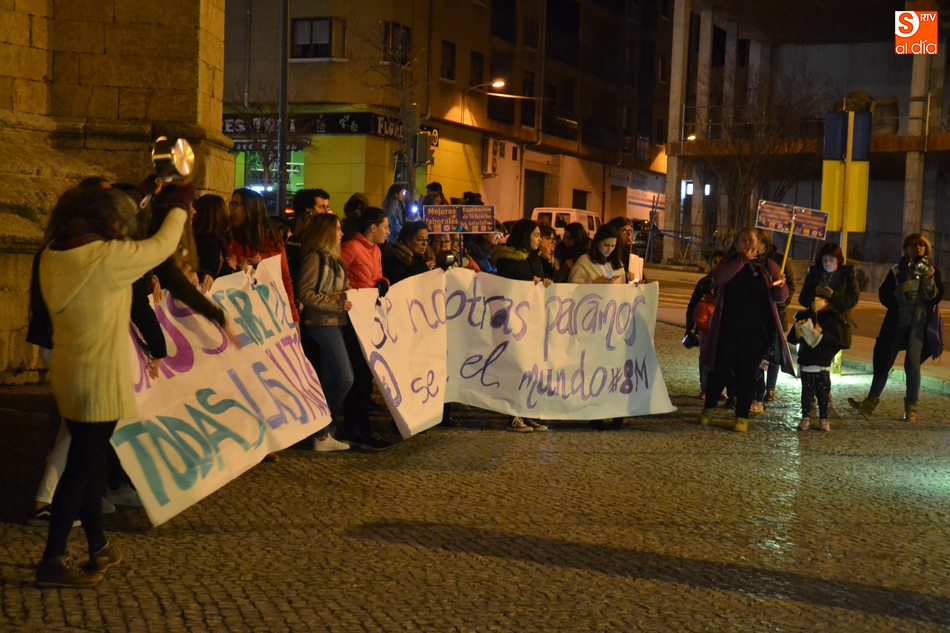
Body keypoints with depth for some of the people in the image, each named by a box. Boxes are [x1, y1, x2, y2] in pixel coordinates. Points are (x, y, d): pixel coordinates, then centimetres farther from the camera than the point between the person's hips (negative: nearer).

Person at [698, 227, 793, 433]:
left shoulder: (767, 266, 5)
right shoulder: (729, 262, 6)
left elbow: (781, 297, -1)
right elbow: (718, 278, -16)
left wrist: (781, 286, -24)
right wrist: (742, 259, -17)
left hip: (755, 330, 0)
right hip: (727, 327, 1)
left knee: (746, 371, 1)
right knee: (720, 368, 4)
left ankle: (742, 416, 9)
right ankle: (709, 408, 23)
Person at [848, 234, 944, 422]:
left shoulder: (932, 271, 3)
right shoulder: (897, 271, 4)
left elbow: (935, 297, -7)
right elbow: (884, 295, -1)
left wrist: (929, 279, -20)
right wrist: (901, 291, -17)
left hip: (918, 324, -1)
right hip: (896, 323, 1)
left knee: (913, 364, -5)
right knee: (883, 361, 3)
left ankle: (911, 408, 6)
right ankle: (871, 401, 10)